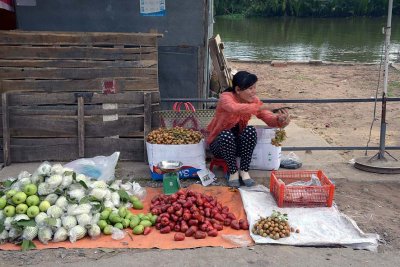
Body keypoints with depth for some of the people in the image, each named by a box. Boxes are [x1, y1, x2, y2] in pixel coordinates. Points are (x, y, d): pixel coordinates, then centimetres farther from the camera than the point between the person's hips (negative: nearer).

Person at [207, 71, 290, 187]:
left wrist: (280, 120, -36)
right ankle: (233, 172, -16)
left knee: (250, 130, -27)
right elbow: (236, 108, -45)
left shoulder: (254, 100, -6)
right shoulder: (226, 97, -21)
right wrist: (259, 107, -51)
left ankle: (244, 171, -15)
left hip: (237, 143, 4)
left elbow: (268, 118, -15)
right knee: (227, 135, -37)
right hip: (220, 142, -4)